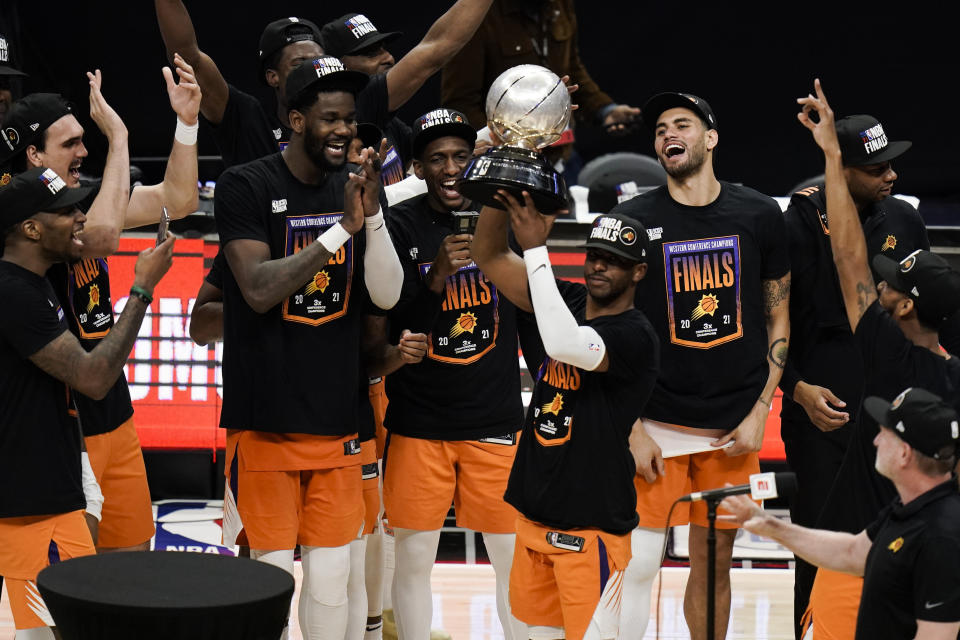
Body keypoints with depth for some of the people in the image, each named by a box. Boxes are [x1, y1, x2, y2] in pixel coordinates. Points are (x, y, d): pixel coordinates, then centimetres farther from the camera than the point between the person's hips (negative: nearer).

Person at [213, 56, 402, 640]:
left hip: (337, 417, 4)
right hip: (265, 416, -4)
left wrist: (373, 215, -14)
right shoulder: (246, 187, -7)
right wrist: (342, 228, -21)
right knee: (272, 570, 0)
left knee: (332, 573, 6)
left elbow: (387, 295, 1)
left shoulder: (358, 188, 7)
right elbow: (259, 290, -18)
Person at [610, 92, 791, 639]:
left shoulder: (760, 215, 2)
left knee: (715, 565, 10)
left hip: (733, 428, 2)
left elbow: (778, 316, 8)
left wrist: (759, 414, 1)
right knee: (638, 565, -6)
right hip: (658, 423, -2)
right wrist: (632, 429, -7)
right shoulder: (631, 220, -3)